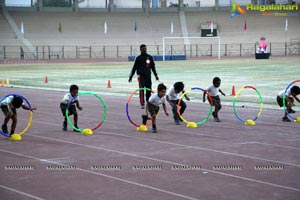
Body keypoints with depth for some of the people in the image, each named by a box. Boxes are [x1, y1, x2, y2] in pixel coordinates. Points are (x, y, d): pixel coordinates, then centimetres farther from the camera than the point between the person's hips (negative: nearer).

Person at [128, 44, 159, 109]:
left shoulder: (150, 57, 9)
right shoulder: (138, 58, 4)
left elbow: (153, 67, 18)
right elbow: (134, 68, 9)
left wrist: (156, 75, 14)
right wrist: (130, 77, 9)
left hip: (148, 75, 3)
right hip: (141, 76, -3)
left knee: (149, 90, 4)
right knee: (141, 90, -11)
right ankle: (142, 104, -10)